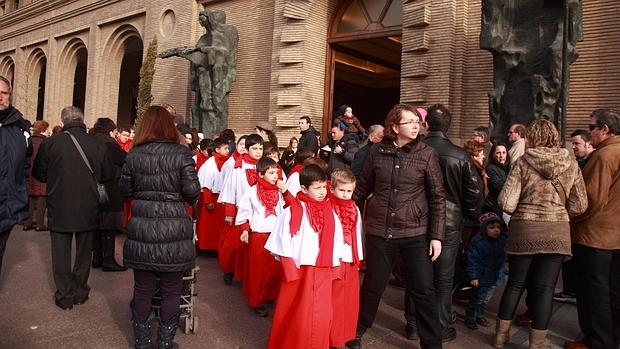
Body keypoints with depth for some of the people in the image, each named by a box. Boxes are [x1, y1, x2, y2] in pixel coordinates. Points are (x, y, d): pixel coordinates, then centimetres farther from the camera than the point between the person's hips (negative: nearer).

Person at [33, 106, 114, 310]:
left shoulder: (50, 143, -12)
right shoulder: (98, 145, -9)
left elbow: (38, 174, 0)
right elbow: (108, 175, 1)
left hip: (59, 209, -1)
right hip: (88, 209, 2)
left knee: (61, 253, 11)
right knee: (84, 252, 16)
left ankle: (65, 296, 18)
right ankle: (80, 292, 27)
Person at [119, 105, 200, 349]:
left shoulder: (133, 155, 0)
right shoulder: (181, 154, -9)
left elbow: (125, 190, 8)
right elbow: (192, 191, -11)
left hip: (141, 230, 3)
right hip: (173, 231, -2)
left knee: (143, 288, 16)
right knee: (171, 291, 12)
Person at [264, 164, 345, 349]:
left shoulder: (330, 213, 5)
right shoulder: (293, 212, -10)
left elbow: (336, 245, 10)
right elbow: (284, 246, -9)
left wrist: (334, 271, 7)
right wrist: (291, 273, -12)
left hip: (324, 274, 4)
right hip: (300, 272, -4)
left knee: (321, 318, 12)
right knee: (296, 317, 9)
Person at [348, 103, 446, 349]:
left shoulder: (427, 154, -4)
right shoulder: (377, 152, -1)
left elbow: (438, 198, -2)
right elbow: (362, 189, 9)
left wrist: (436, 236, -7)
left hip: (416, 234, -1)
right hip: (379, 232, 1)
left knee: (424, 292, 5)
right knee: (372, 287, 14)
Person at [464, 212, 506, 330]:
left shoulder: (502, 241, -2)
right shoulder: (477, 242, -20)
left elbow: (502, 257, 14)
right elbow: (472, 260, -18)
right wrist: (473, 276, -18)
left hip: (495, 278, 6)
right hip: (482, 278, -6)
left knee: (486, 299, 19)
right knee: (477, 298, 2)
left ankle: (479, 316, 35)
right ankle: (470, 318, 17)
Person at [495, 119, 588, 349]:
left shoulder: (523, 162, -7)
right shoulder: (571, 165, 0)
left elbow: (506, 203, -11)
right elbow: (579, 206, 1)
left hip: (523, 231, -1)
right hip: (557, 232, 1)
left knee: (515, 283, 14)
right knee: (545, 288, 8)